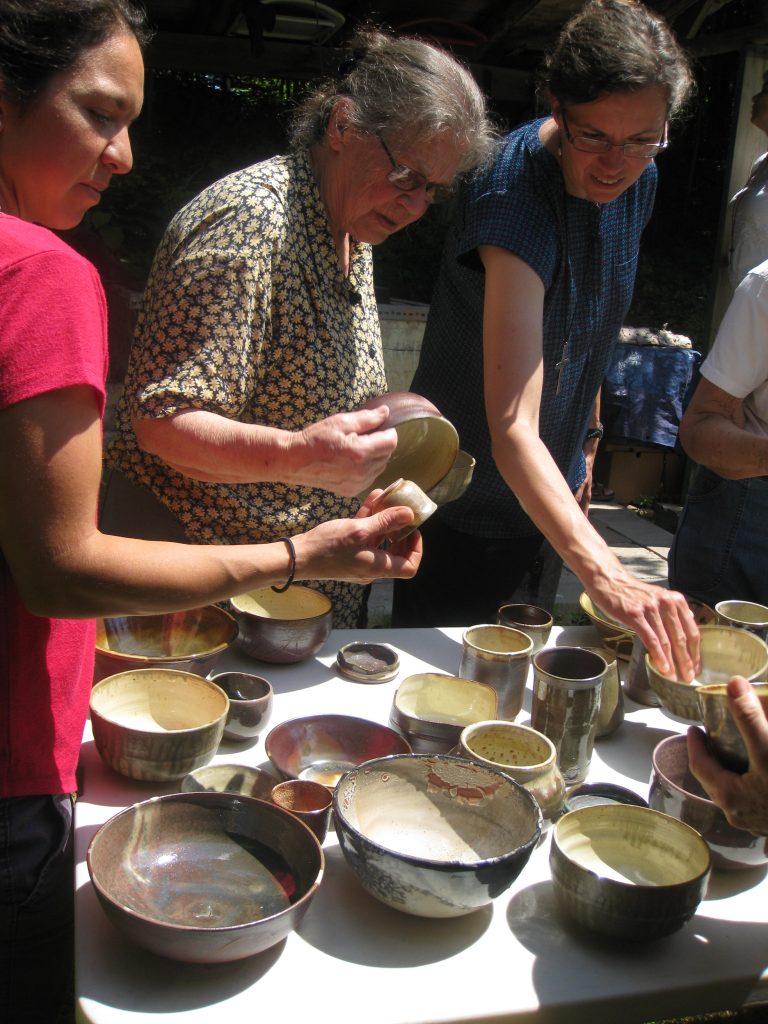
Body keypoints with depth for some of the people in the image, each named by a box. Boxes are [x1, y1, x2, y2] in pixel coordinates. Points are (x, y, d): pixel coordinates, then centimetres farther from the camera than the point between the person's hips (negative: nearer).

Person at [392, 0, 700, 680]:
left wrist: (586, 441, 16)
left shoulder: (637, 184, -6)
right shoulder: (513, 193, -31)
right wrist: (604, 573, -51)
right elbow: (512, 427, -41)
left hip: (544, 497, 7)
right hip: (468, 510, -7)